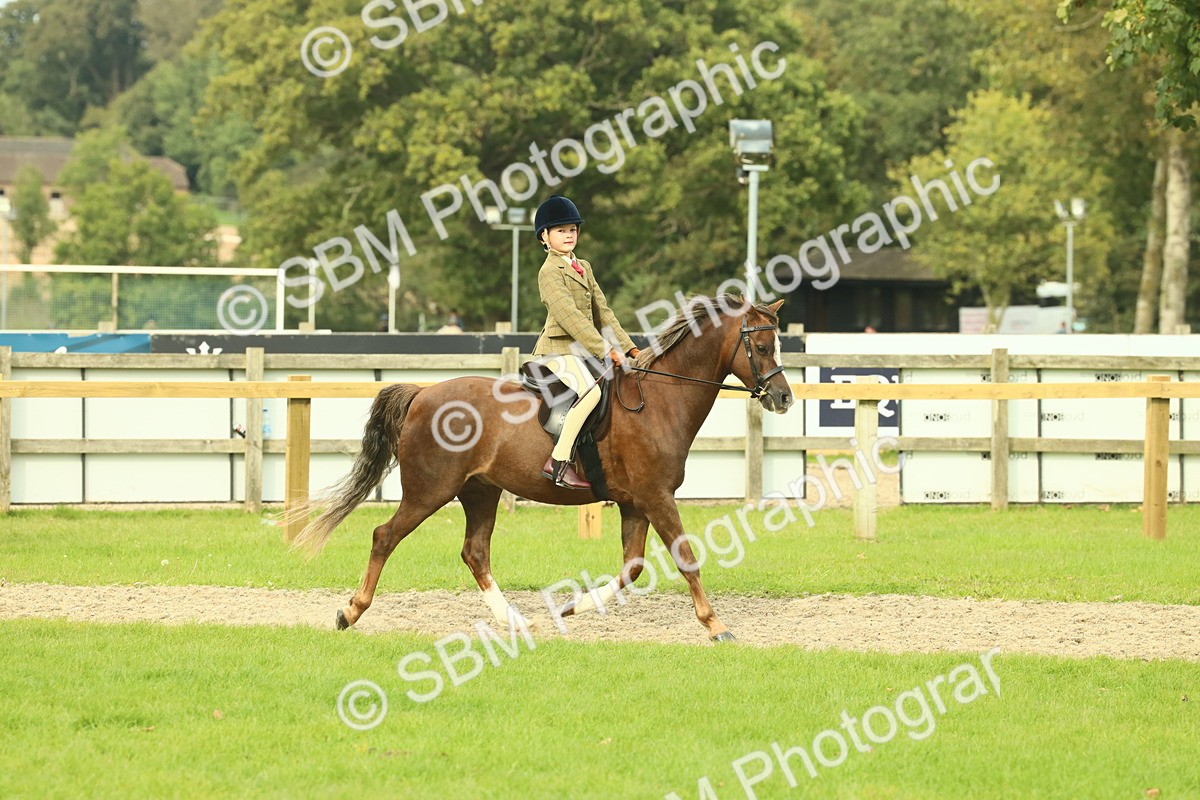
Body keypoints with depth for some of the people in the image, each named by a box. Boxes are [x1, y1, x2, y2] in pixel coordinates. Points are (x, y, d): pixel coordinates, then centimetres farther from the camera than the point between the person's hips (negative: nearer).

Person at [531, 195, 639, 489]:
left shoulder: (584, 268, 18)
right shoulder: (550, 272, -10)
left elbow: (602, 312, 17)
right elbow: (569, 316, -20)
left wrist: (627, 347, 7)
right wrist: (605, 350, -24)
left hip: (583, 350, 10)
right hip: (559, 348, -10)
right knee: (590, 391, -31)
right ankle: (558, 462, -33)